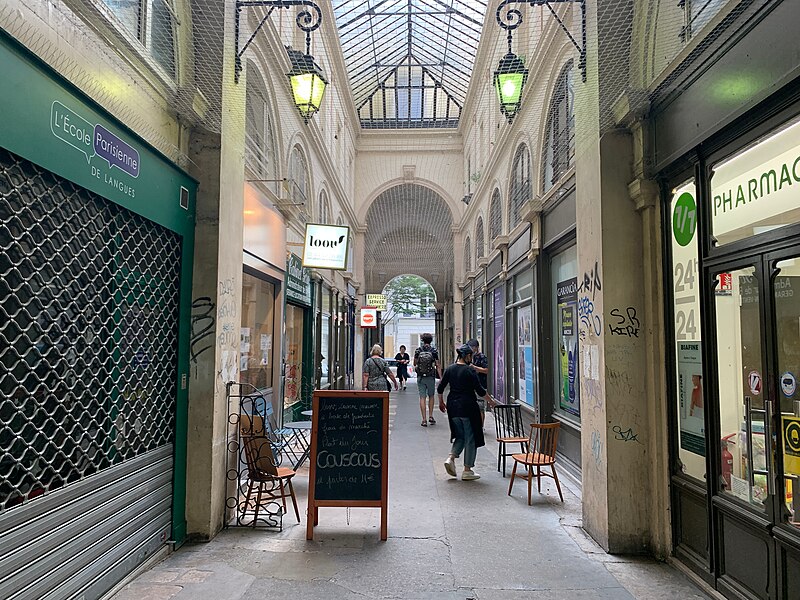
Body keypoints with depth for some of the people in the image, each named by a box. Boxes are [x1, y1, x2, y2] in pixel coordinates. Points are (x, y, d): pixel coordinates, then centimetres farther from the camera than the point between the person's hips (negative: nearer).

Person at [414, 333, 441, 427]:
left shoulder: (418, 350, -2)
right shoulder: (434, 351, -4)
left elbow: (414, 364, 8)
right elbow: (437, 366, -5)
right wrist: (441, 378, -2)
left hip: (420, 377, 0)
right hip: (431, 377, 0)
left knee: (422, 397, 3)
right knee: (431, 396, 18)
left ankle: (424, 420, 1)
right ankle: (430, 416, 13)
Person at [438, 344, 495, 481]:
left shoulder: (449, 369, 4)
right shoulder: (469, 371, -13)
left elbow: (440, 388, 7)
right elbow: (480, 390, -10)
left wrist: (441, 402, 22)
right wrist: (490, 400, 5)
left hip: (453, 407, 6)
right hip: (468, 407, -6)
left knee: (460, 436, 20)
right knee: (470, 438, 6)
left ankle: (450, 458, 0)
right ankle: (467, 471, 10)